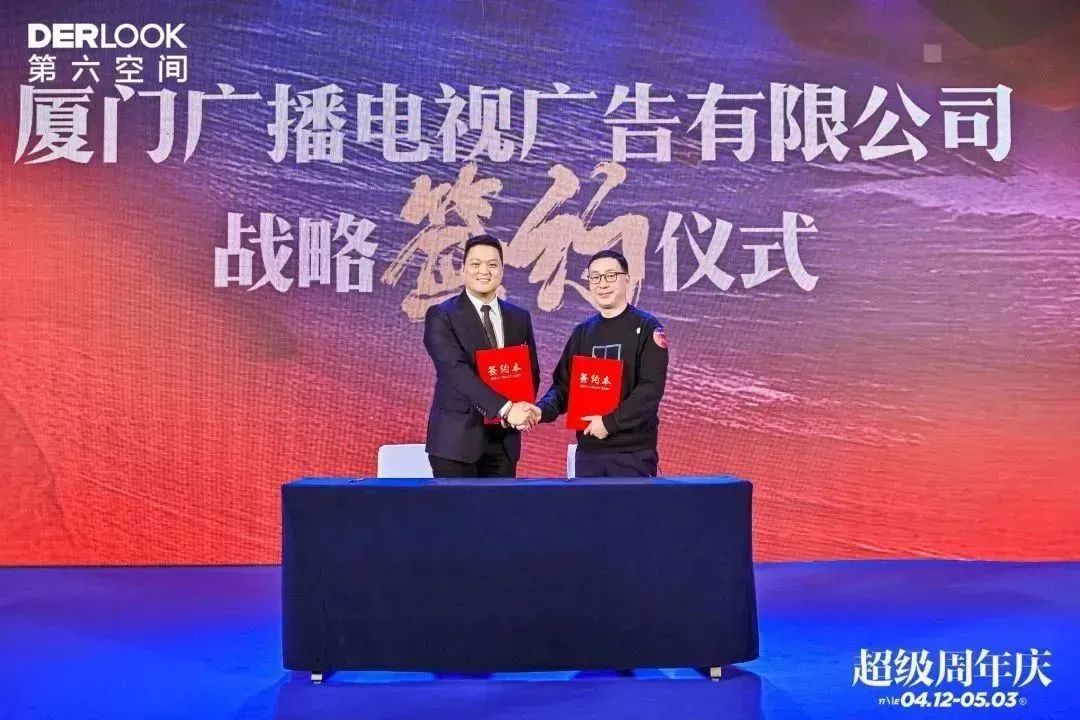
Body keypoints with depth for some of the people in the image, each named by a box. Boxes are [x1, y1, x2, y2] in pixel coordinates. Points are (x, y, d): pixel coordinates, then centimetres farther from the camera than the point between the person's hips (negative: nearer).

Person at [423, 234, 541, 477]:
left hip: (503, 439, 5)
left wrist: (521, 410, -10)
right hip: (457, 438, -5)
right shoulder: (441, 316, -6)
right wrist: (506, 409, -28)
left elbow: (531, 372, 13)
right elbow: (457, 370, -19)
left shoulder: (519, 318, 11)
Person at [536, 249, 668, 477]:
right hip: (588, 450, 5)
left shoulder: (647, 328, -3)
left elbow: (651, 389, -13)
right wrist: (542, 410, -8)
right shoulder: (582, 332, 12)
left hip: (634, 452, -4)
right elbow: (564, 384, 12)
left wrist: (610, 422, -17)